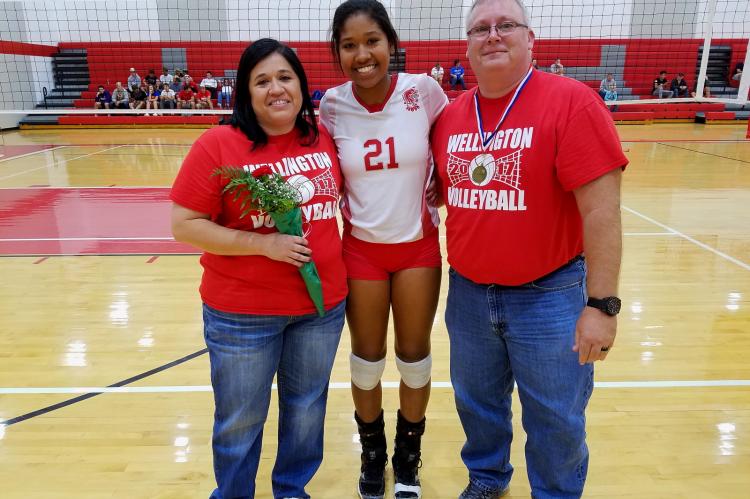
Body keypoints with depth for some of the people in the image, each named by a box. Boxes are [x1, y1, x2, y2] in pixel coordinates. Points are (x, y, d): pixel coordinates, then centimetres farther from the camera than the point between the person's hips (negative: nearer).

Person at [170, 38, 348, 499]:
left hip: (323, 303, 4)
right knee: (240, 422, 15)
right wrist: (262, 242, -21)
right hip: (242, 312, -3)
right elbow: (184, 226, -13)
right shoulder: (217, 145, -13)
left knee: (306, 409, 21)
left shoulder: (324, 139, -1)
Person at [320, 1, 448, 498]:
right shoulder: (332, 106, -7)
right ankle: (373, 454, 39)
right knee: (367, 361, 12)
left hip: (418, 246, 0)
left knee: (415, 358, 12)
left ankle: (408, 458, 37)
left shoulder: (424, 91, -11)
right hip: (361, 249, 1)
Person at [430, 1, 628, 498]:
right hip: (468, 293, 5)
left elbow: (602, 208, -17)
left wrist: (602, 303, -19)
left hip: (549, 294, -4)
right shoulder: (450, 116, 2)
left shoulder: (571, 101, -14)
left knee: (555, 420, 13)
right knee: (477, 404, 22)